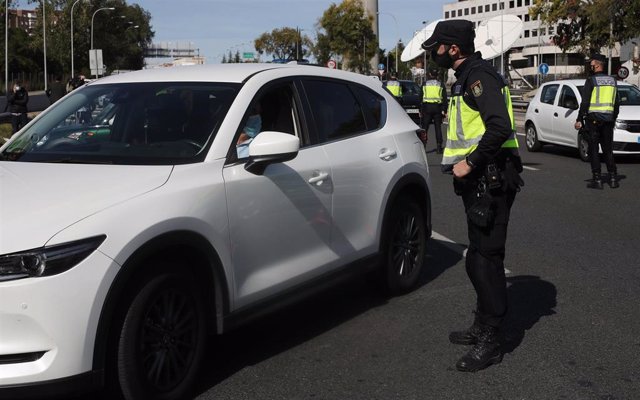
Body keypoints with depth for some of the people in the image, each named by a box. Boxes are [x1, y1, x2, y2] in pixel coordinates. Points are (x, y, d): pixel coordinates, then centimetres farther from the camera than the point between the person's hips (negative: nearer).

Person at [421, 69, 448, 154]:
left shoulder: (424, 84, 6)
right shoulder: (441, 85, 5)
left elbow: (420, 98, 7)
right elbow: (444, 99, 3)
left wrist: (420, 110, 11)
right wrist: (444, 110, 4)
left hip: (427, 107, 0)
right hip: (437, 108, 0)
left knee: (424, 127, 5)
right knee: (438, 128, 4)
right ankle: (439, 147, 2)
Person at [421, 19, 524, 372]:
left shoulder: (479, 76, -14)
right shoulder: (466, 78, 19)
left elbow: (500, 127, -26)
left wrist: (470, 163, -21)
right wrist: (461, 163, 15)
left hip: (491, 180, -11)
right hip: (479, 180, 11)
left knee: (486, 259, -6)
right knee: (479, 258, 18)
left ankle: (490, 343, 2)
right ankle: (483, 327, 32)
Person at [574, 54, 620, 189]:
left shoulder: (591, 81, -8)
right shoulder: (612, 81, 10)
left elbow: (585, 102, -12)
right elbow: (617, 103, 15)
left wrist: (579, 120, -7)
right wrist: (614, 118, 24)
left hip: (593, 119, -5)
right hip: (608, 120, 5)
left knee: (593, 150, 0)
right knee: (608, 150, 11)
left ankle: (597, 179, -2)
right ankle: (613, 178, 9)